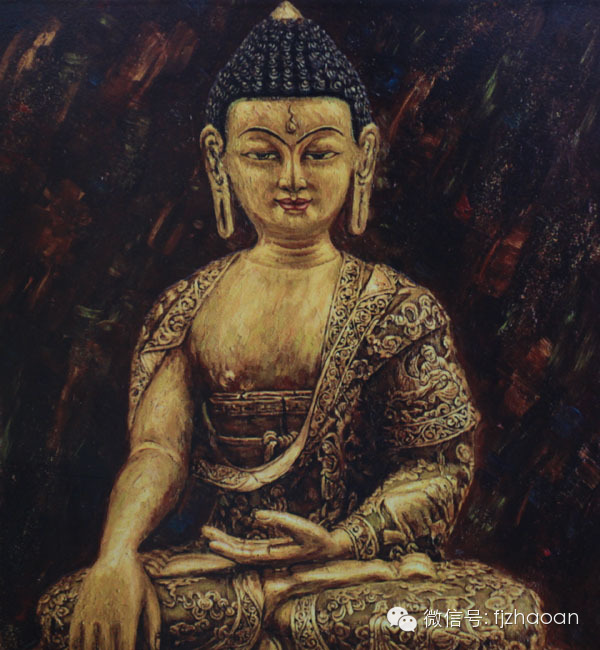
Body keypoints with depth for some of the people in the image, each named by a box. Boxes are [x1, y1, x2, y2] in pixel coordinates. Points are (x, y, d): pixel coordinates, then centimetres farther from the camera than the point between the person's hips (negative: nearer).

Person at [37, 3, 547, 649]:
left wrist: (348, 541, -20)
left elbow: (437, 464, -4)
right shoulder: (189, 305, 7)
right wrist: (116, 555, -21)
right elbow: (159, 447, -2)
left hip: (364, 555, 0)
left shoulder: (398, 306, 1)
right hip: (222, 554, 1)